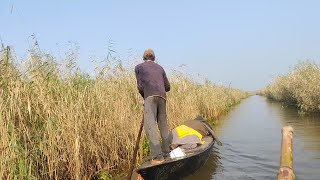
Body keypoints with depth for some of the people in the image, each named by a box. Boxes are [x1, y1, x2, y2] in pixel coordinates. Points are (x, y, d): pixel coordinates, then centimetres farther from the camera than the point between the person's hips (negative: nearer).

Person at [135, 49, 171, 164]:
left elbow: (140, 87, 8)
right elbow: (167, 87, 23)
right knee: (163, 125, 13)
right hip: (162, 96, 5)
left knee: (150, 125, -13)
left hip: (150, 96, -5)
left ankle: (157, 156, -23)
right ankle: (166, 152, 16)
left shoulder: (139, 67, 16)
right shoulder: (160, 68, 27)